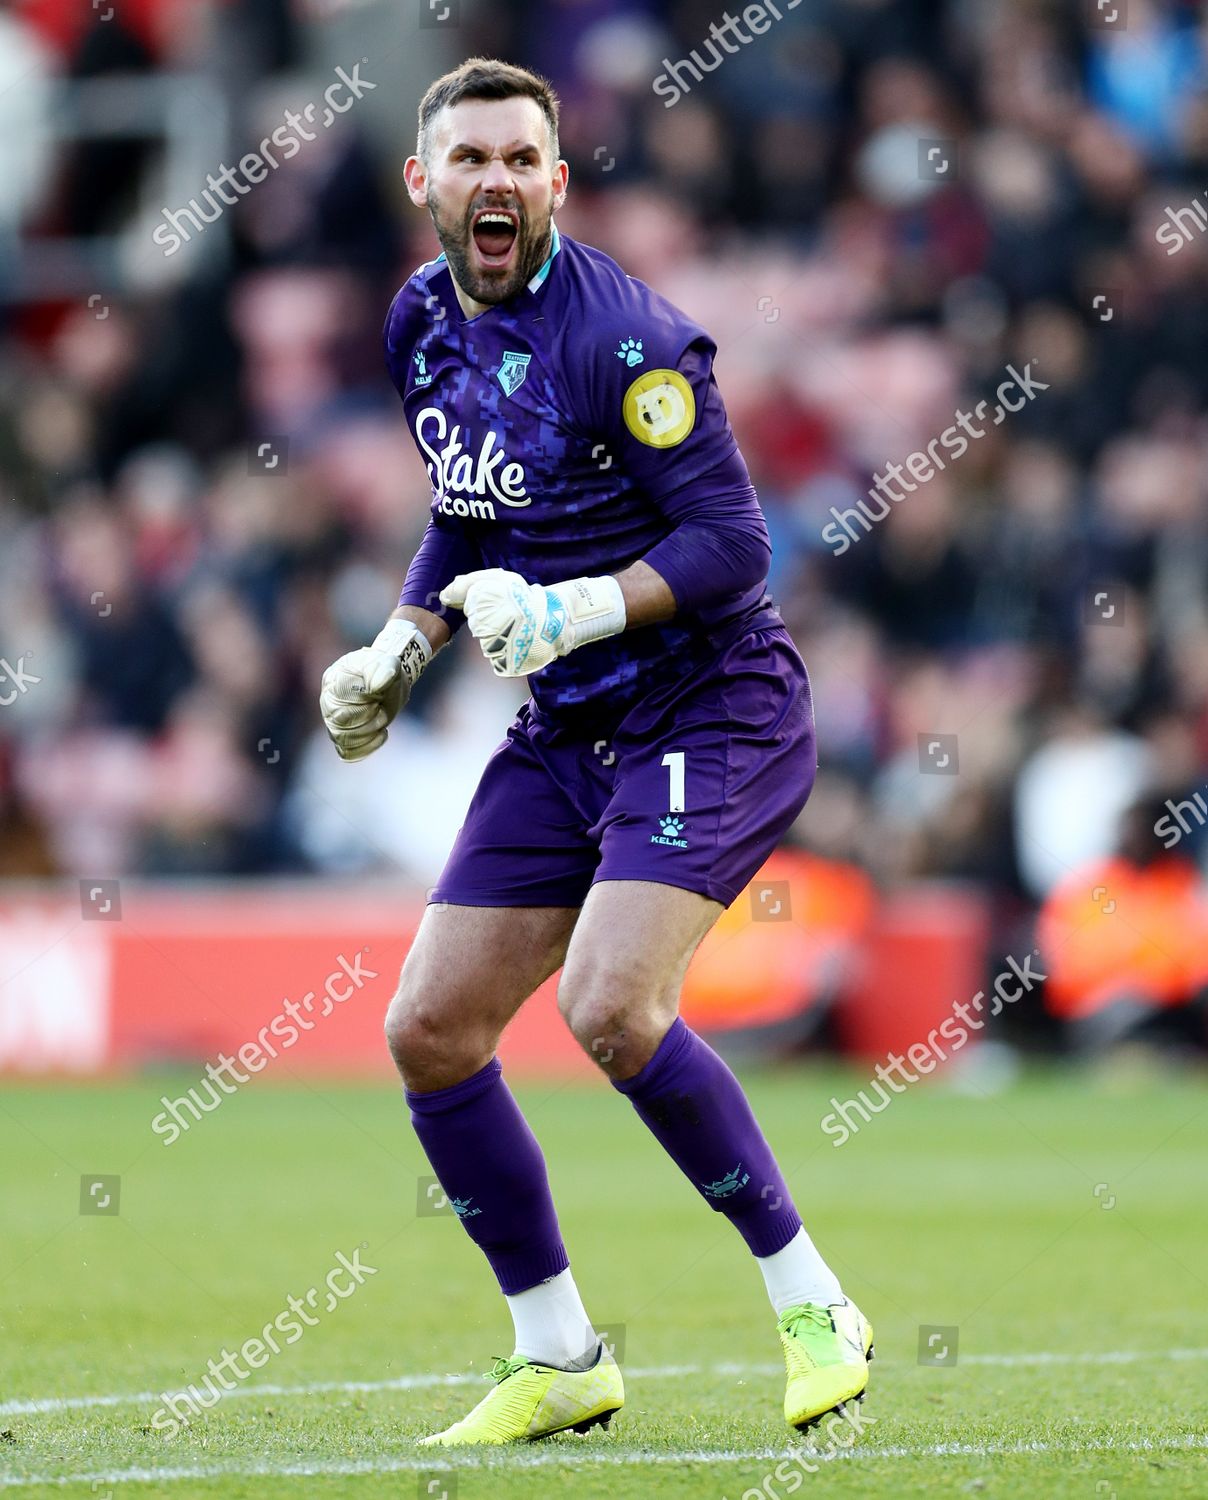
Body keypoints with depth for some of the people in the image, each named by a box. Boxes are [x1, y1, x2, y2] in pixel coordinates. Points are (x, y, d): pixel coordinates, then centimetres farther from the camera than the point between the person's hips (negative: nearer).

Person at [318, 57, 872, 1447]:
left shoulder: (619, 335, -19)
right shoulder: (422, 326, 6)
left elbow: (731, 541, -20)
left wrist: (575, 612, -31)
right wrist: (397, 650, 9)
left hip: (709, 710, -8)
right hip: (563, 733, 8)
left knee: (611, 1007, -26)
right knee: (429, 1031, 1)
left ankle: (812, 1306, -10)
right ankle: (561, 1362, 13)